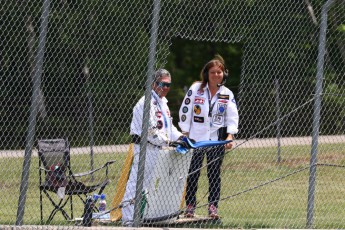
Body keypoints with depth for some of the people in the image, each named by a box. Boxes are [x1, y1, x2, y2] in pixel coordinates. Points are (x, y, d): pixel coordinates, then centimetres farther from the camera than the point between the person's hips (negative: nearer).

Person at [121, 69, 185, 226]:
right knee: (137, 183, -10)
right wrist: (168, 141, -20)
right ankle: (128, 218, -10)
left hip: (158, 149, 10)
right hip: (146, 147, -10)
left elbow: (169, 126, 20)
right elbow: (150, 131, -21)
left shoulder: (163, 102, 17)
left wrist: (180, 137, 4)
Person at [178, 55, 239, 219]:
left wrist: (230, 136, -11)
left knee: (214, 173, 1)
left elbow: (232, 117, 3)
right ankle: (190, 206, 8)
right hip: (196, 138, -1)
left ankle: (213, 206, 6)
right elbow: (185, 111, 1)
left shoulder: (227, 94, 5)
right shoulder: (196, 89, -1)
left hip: (217, 140, 1)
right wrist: (185, 135, -3)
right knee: (193, 173, -1)